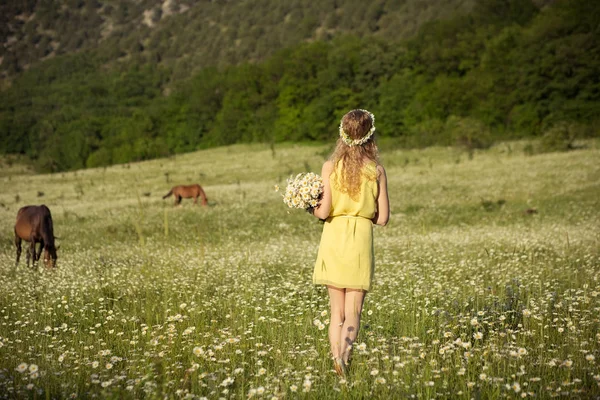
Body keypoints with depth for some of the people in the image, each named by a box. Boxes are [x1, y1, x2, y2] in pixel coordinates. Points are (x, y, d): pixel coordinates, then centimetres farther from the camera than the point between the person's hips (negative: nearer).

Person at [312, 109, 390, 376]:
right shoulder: (377, 170, -2)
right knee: (353, 312, 2)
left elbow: (323, 212, -10)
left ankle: (336, 356, 6)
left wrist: (313, 209, 13)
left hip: (334, 239, 1)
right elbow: (382, 218, 0)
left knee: (337, 310, 12)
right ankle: (344, 352, -22)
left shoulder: (330, 166, -4)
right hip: (362, 240, 0)